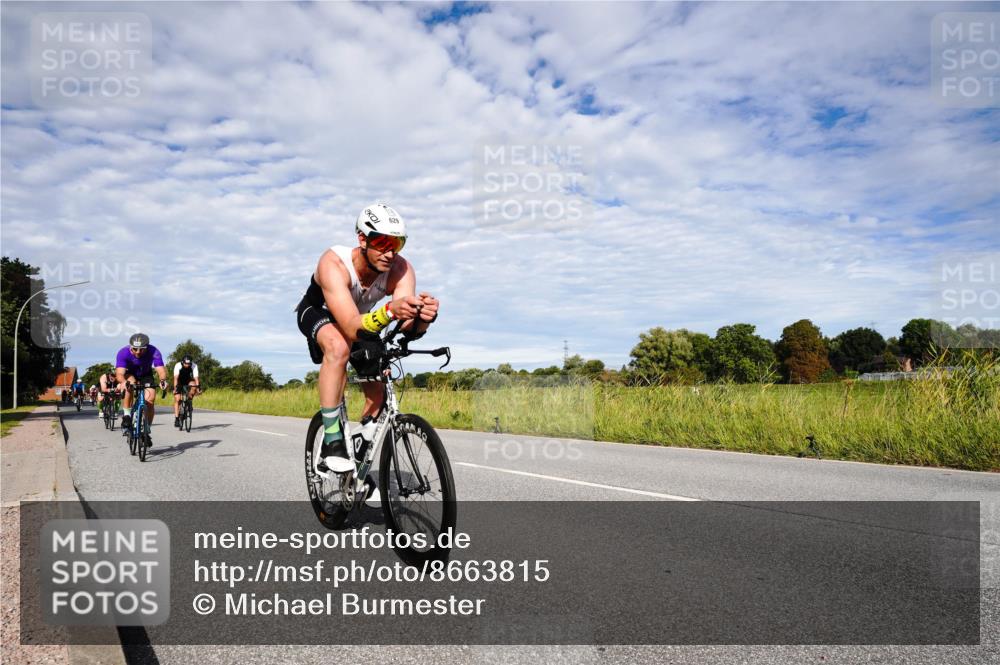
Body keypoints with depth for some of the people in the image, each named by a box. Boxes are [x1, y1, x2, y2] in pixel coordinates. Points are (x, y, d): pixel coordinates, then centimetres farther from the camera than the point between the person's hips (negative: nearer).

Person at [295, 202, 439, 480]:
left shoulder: (401, 269, -29)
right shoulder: (334, 263, -39)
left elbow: (409, 330, -41)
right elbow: (352, 328, -51)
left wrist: (423, 317, -63)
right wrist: (390, 311, -68)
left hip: (362, 320, 4)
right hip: (319, 313, -4)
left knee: (380, 392, -8)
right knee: (339, 346, -38)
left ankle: (359, 467, 13)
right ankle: (331, 444, -29)